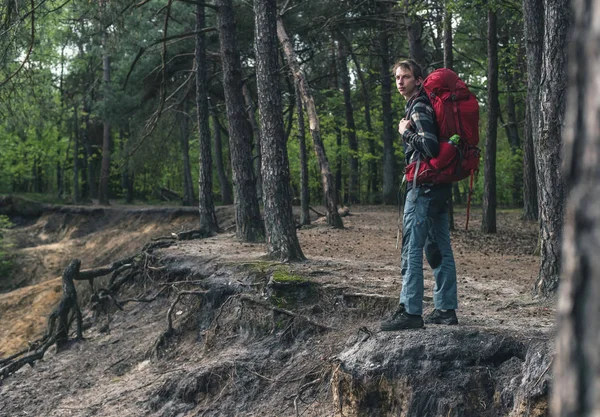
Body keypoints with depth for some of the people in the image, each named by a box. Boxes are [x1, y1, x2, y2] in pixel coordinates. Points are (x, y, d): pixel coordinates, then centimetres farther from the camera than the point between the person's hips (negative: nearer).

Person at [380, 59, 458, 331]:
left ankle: (410, 311, -8)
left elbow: (430, 146, -24)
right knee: (439, 249, 12)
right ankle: (446, 309, 16)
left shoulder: (419, 108, -12)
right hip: (440, 186, 10)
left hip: (423, 186, -10)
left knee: (411, 249, -8)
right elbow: (438, 144, 25)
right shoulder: (422, 105, 19)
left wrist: (405, 132, -12)